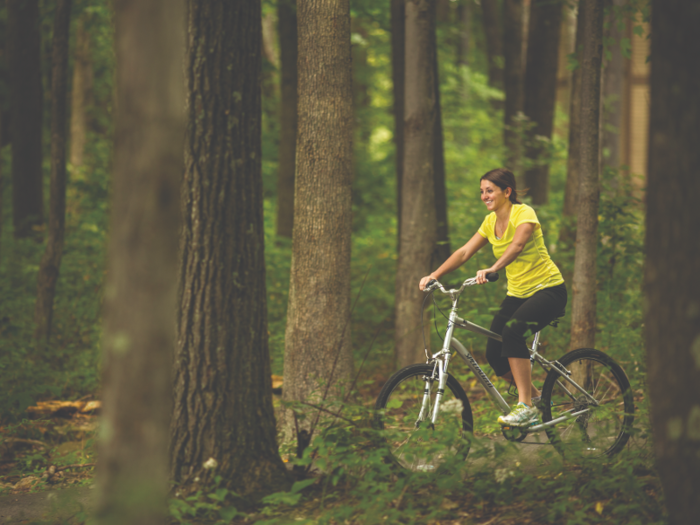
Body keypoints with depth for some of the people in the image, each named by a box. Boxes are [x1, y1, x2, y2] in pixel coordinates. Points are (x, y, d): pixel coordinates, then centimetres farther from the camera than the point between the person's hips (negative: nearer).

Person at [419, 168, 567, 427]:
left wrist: (492, 269, -51)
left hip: (548, 289, -8)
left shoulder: (524, 214, -16)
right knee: (494, 354, -7)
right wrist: (435, 275, -11)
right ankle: (534, 396, 18)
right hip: (517, 293, 8)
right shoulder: (491, 222, 6)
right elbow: (465, 252, 3)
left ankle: (525, 406, -27)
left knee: (512, 332, -33)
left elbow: (517, 245, -35)